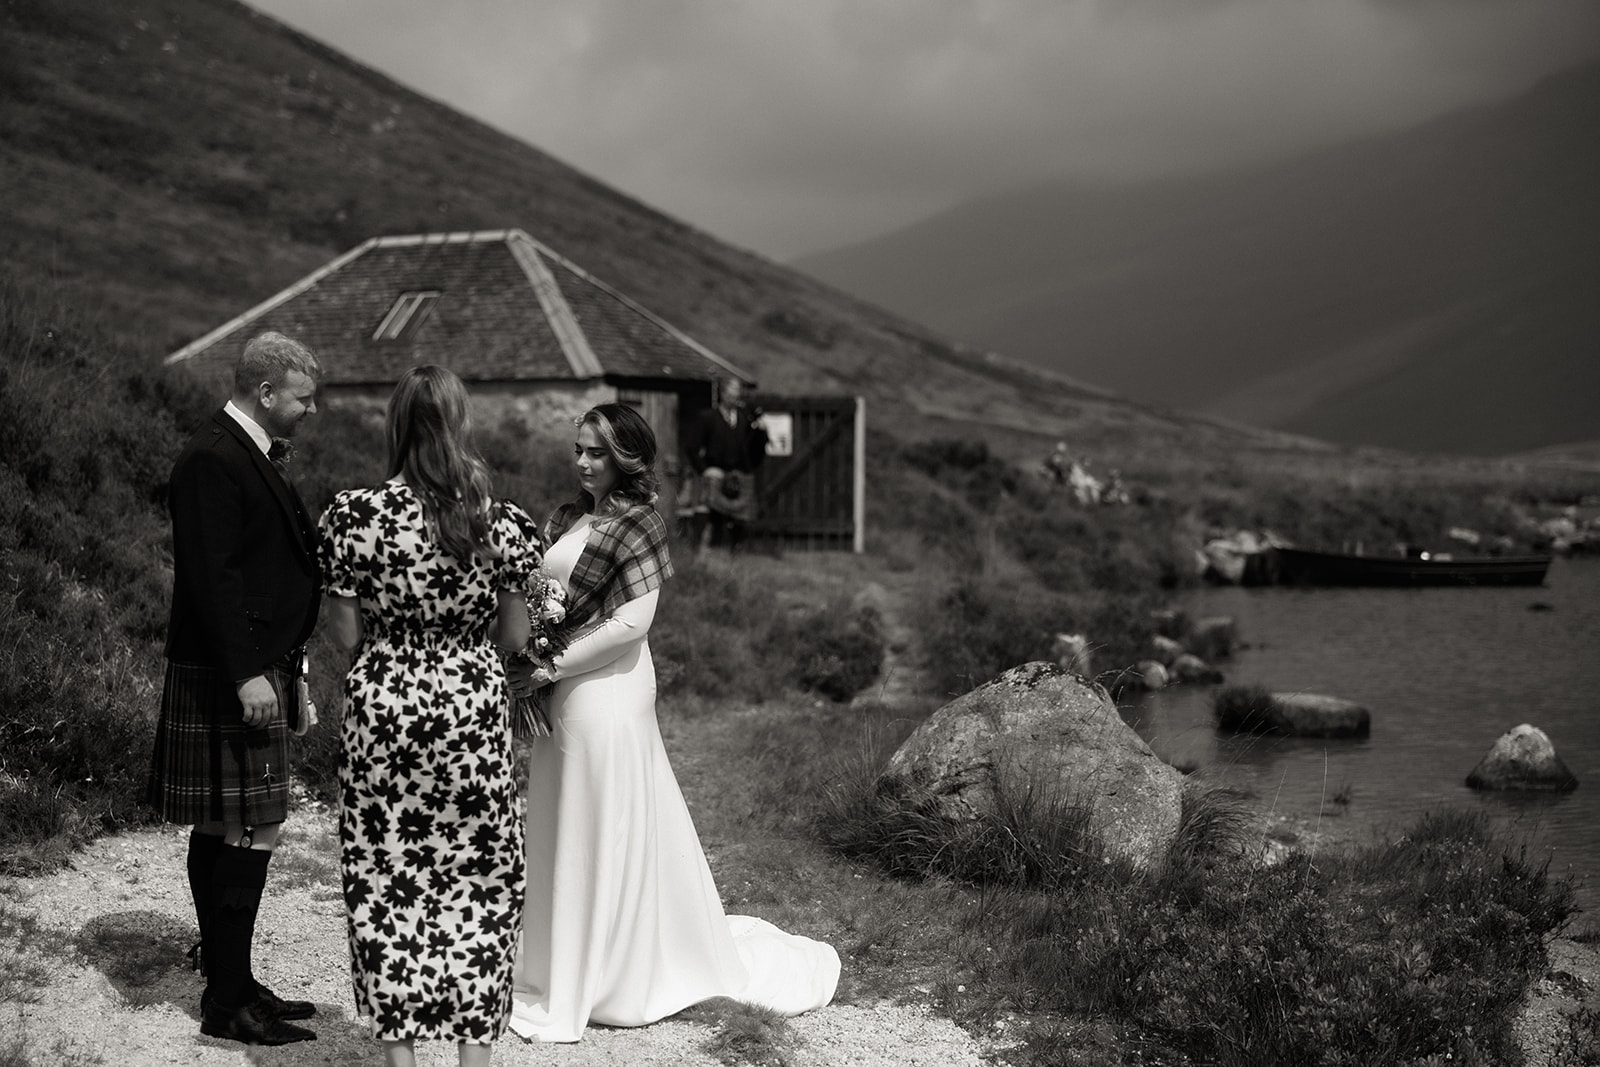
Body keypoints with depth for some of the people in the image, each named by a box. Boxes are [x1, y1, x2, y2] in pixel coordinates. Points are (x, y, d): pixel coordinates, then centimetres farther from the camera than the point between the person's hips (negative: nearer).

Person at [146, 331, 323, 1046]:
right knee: (252, 830, -8)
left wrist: (287, 671, 21)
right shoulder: (211, 461, -15)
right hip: (231, 678, -10)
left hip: (256, 669, 10)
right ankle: (228, 1001, -1)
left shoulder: (253, 457, 17)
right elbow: (212, 575, -22)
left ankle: (227, 980, 22)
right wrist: (247, 674, -25)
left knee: (220, 831, 14)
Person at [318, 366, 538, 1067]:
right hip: (473, 707, 1)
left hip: (383, 707, -1)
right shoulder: (501, 520, -7)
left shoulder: (355, 516, -10)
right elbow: (514, 637, 0)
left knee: (387, 880, 10)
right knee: (479, 880, 12)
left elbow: (346, 636, -6)